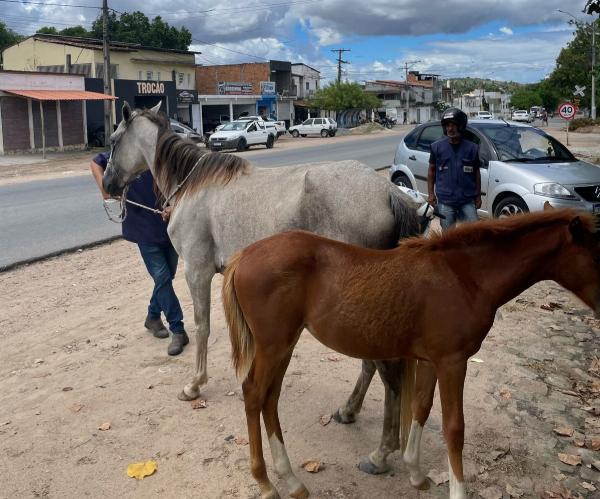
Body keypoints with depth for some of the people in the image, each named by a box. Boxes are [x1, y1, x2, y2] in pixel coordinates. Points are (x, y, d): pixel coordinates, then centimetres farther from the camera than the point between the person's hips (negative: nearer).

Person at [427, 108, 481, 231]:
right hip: (445, 201, 0)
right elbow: (431, 170, 8)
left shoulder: (471, 148, 2)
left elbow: (476, 173, 8)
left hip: (468, 201, 0)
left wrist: (478, 196, 8)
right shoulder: (437, 147, 2)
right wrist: (431, 193, 3)